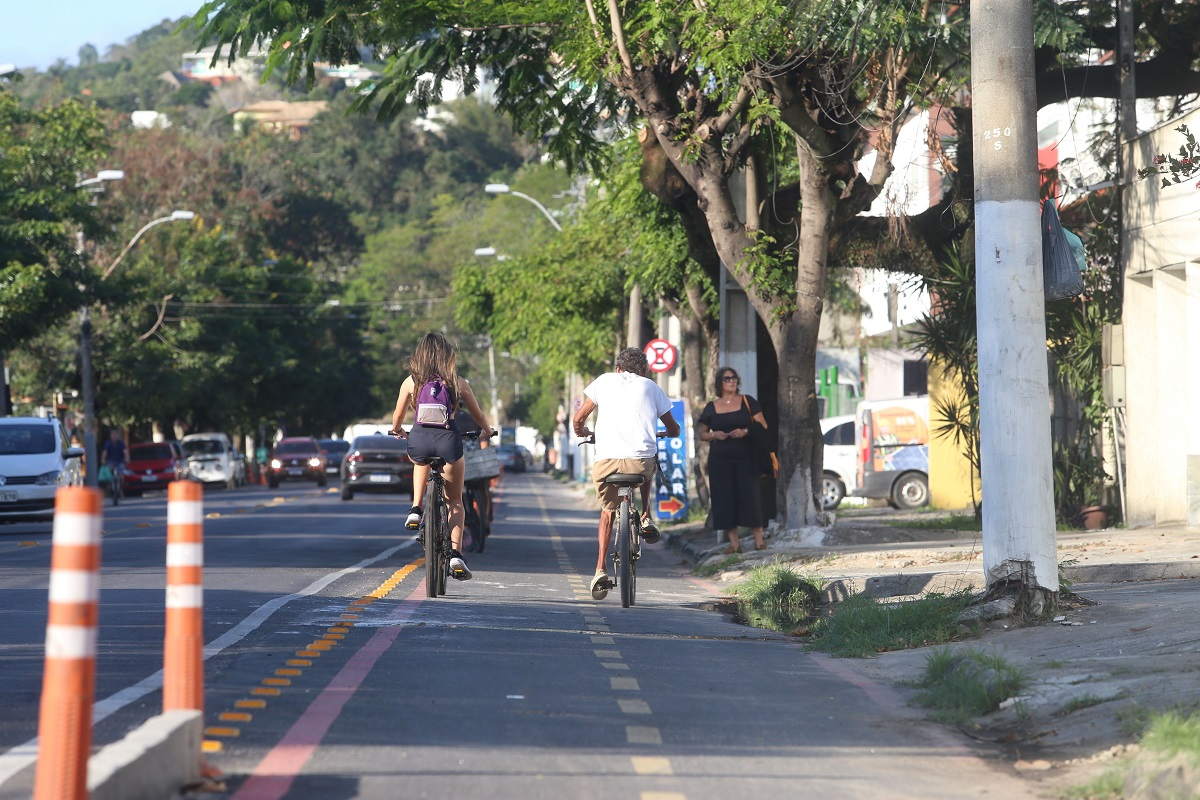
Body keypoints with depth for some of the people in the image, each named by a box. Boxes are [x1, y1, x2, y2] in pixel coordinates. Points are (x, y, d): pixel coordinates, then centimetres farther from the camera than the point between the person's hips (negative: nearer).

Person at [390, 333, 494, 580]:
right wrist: (487, 432, 40)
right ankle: (456, 554, 1)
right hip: (448, 440, -1)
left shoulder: (410, 382, 9)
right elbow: (478, 416, 18)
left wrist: (396, 431, 41)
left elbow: (398, 417, 18)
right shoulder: (458, 383, 8)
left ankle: (416, 509, 21)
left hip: (419, 440, 1)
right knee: (454, 500, 16)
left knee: (422, 460, 40)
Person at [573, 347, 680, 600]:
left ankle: (601, 569, 10)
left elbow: (578, 419, 16)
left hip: (606, 461, 0)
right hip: (641, 461, 0)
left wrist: (582, 432, 39)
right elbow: (673, 429, 22)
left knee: (608, 510, 23)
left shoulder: (604, 381, 17)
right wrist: (667, 433, 46)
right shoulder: (651, 387, 17)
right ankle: (645, 518, 20)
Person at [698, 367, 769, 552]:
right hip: (720, 460, 2)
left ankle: (759, 541, -6)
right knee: (725, 499, -3)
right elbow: (702, 434, 14)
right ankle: (733, 543, 1)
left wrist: (746, 431, -14)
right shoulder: (711, 408, 10)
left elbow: (763, 426, 3)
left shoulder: (747, 402, 6)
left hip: (745, 458, -2)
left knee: (749, 495, -8)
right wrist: (714, 435, -7)